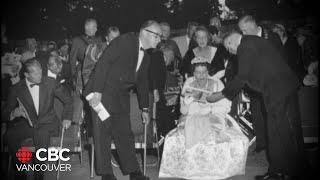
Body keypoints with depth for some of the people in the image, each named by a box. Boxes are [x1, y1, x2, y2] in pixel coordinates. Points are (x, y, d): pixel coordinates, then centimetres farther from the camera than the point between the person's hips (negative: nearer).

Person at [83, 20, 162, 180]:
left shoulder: (146, 58, 13)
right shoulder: (125, 41, -11)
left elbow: (142, 84, 22)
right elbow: (103, 62, -18)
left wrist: (144, 108, 21)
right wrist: (97, 90, -23)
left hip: (121, 99, 7)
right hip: (102, 94, -7)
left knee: (125, 135, 8)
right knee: (102, 134, 0)